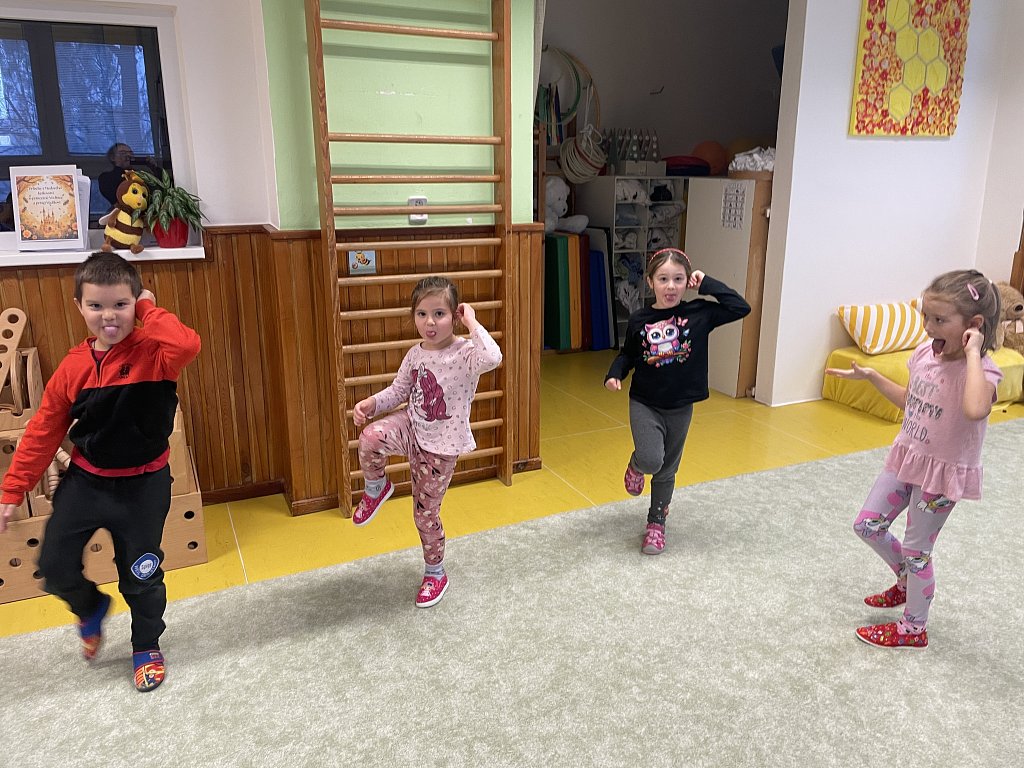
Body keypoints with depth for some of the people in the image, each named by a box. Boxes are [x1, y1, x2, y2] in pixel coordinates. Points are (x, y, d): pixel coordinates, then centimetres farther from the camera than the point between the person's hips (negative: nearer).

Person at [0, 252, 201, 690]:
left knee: (142, 575, 12)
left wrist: (149, 312, -25)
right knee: (54, 565, 7)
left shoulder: (152, 353, -16)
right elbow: (42, 433, 2)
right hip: (84, 481, 3)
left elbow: (188, 345, -42)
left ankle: (147, 646, 39)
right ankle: (91, 609, 42)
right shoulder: (73, 367, -6)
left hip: (143, 485, -3)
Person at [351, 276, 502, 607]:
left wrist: (472, 322, -32)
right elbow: (399, 391, 10)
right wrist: (371, 403, -9)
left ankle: (436, 574, 37)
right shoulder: (415, 355, -2)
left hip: (441, 446, -4)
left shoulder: (465, 353, -21)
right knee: (370, 437, -30)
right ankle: (376, 489, 4)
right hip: (412, 427, 4)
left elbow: (492, 358, -45)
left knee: (425, 512, 9)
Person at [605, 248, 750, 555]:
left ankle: (656, 523, 35)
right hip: (644, 404, -1)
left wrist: (707, 283, -14)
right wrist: (614, 374, -11)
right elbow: (627, 354, 7)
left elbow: (741, 308, -16)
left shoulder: (699, 313, -9)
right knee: (651, 459, -22)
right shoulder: (639, 320, -7)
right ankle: (636, 465, 16)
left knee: (667, 470, 14)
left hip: (680, 408, 1)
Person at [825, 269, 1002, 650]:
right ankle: (907, 582, 41)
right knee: (867, 525, 13)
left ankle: (913, 629, 29)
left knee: (916, 551, 7)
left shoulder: (982, 371, -25)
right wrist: (871, 376, 5)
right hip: (908, 457, 7)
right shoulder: (926, 352, -4)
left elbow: (974, 410, -50)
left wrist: (972, 352, -41)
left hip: (943, 471, -7)